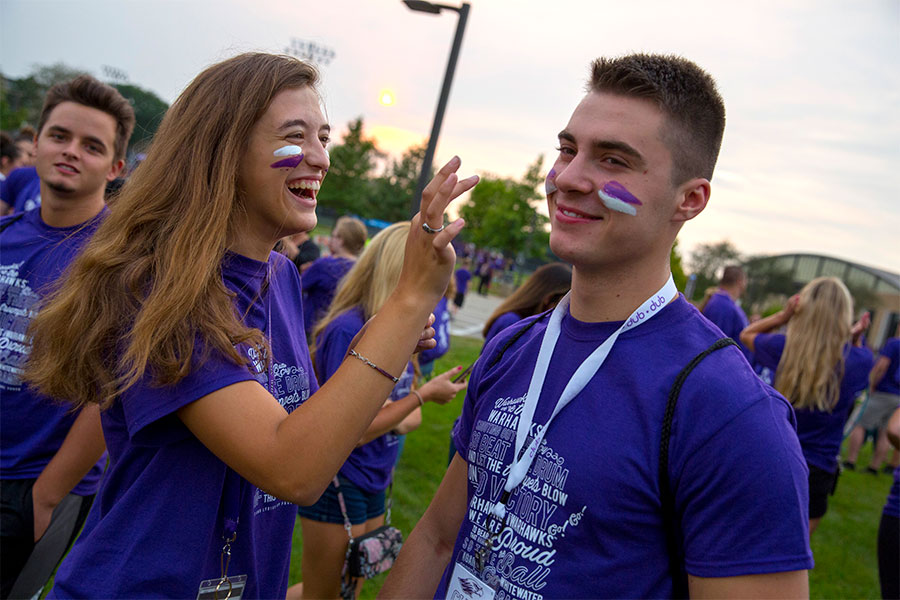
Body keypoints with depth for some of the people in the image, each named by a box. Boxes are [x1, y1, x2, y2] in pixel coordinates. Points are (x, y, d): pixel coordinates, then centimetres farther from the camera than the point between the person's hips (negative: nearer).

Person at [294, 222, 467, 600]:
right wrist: (423, 394, -17)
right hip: (339, 485, -8)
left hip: (374, 484, 8)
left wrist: (401, 418, -14)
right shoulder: (348, 329, -22)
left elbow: (412, 416, 10)